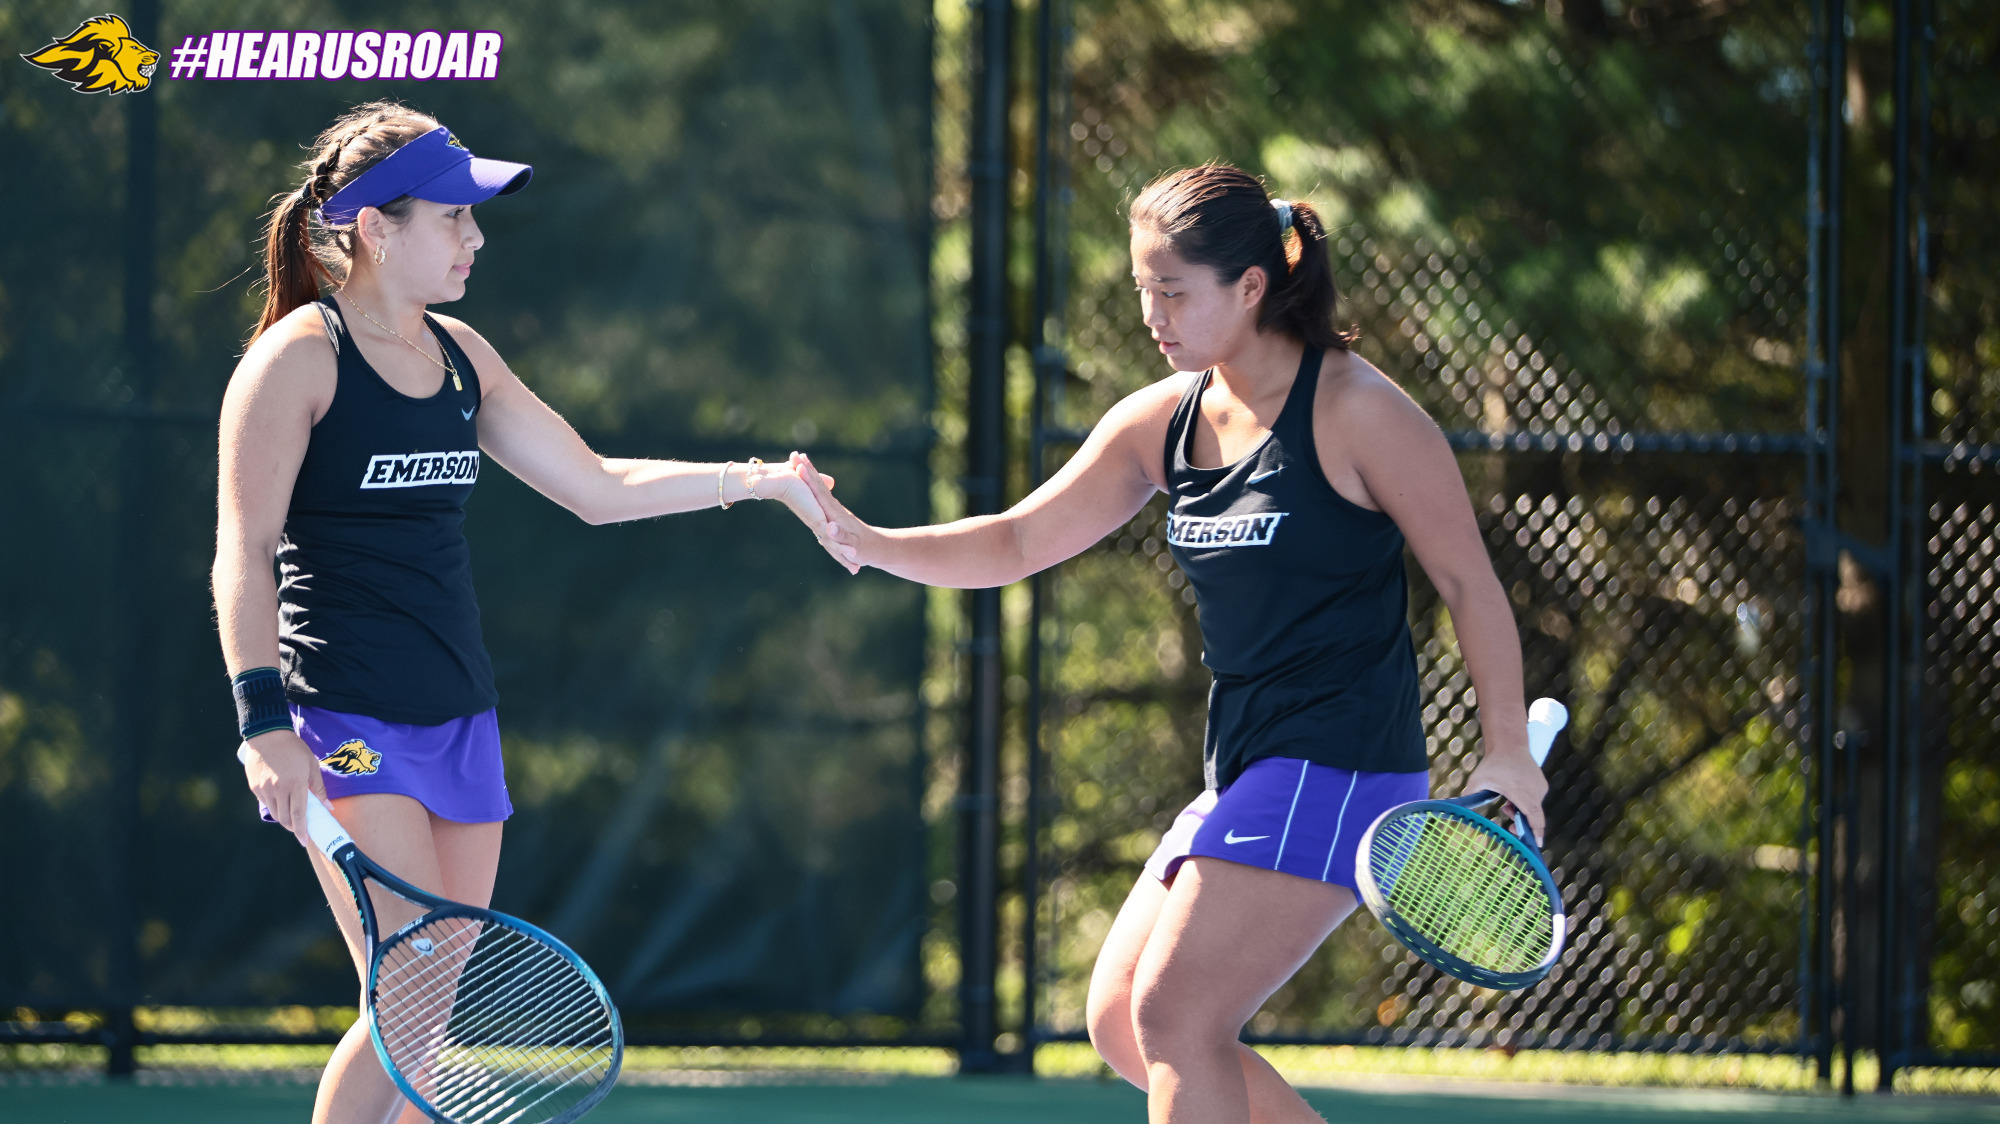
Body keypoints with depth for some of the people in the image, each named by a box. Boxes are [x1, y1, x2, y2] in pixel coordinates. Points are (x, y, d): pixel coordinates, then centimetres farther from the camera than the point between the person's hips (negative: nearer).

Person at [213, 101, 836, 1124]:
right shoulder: (299, 357, -8)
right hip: (345, 722, -8)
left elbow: (595, 487, 20)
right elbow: (243, 555, -13)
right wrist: (263, 719, -23)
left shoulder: (459, 356, 13)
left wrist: (754, 481, 11)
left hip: (457, 721, 8)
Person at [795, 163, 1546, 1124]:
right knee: (1122, 1023, 9)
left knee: (1175, 1015, -15)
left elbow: (1467, 577, -8)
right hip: (1245, 773, 9)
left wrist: (1507, 753, -12)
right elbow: (1017, 542, 11)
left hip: (1337, 766, -9)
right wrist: (873, 544, -5)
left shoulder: (1355, 411, -13)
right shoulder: (1164, 421, 7)